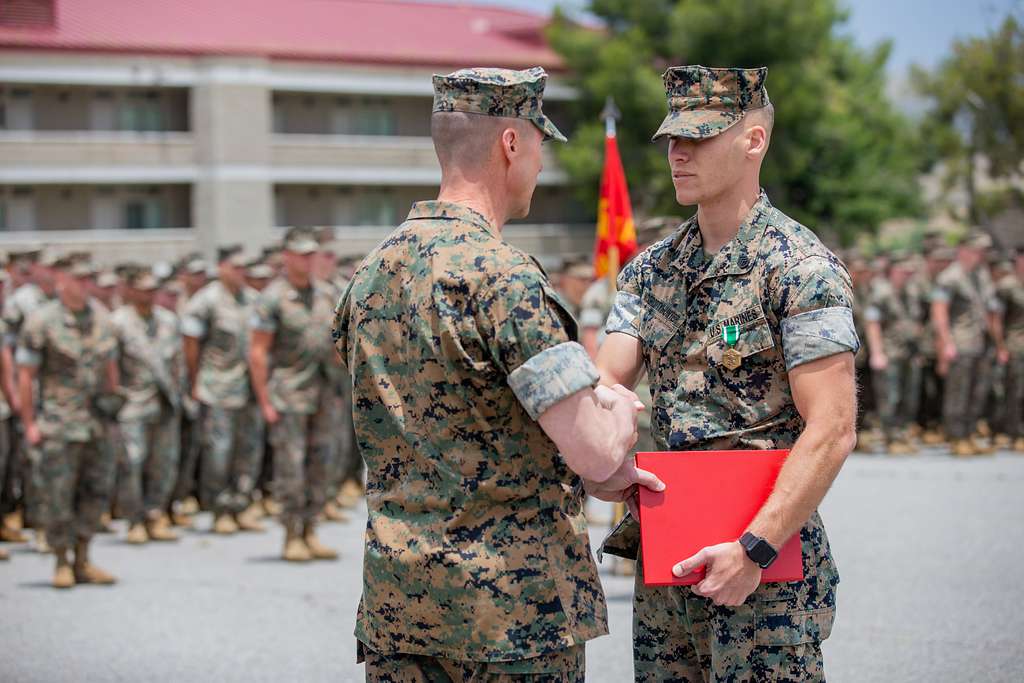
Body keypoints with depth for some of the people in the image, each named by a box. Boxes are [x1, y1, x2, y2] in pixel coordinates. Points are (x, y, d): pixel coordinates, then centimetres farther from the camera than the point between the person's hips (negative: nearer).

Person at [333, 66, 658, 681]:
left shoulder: (370, 274, 9)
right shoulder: (502, 274, -17)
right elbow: (595, 452, -19)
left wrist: (610, 469, 19)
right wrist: (621, 411, 5)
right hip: (516, 607, -7)